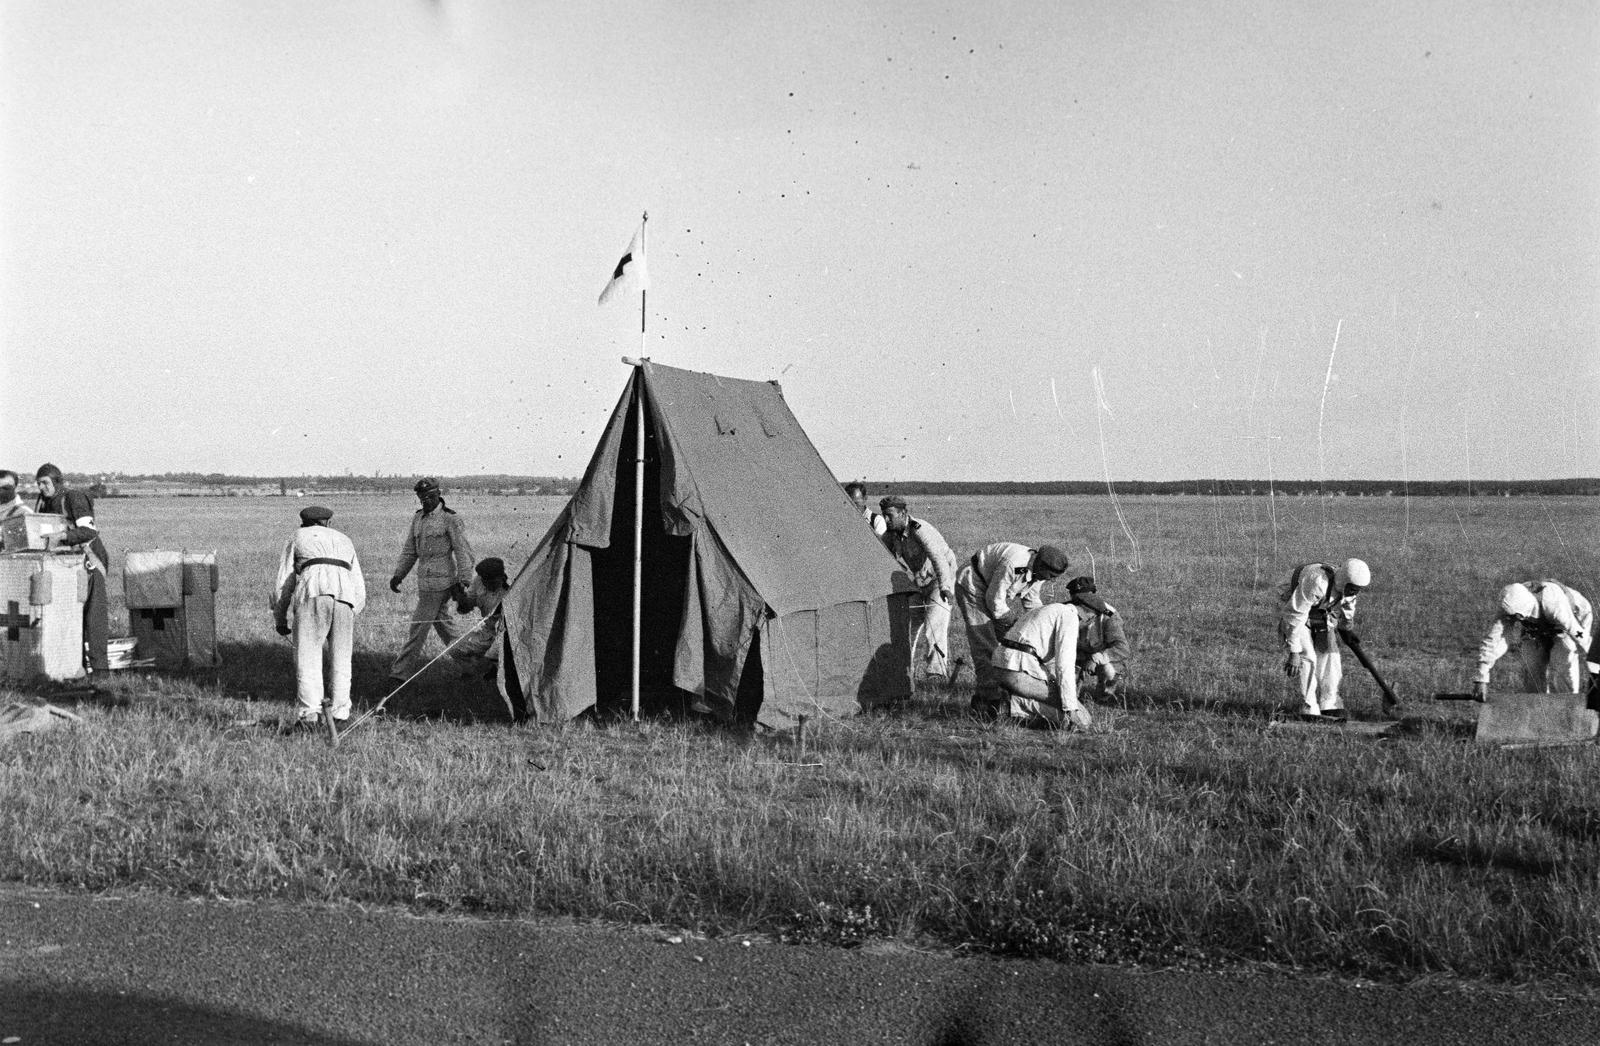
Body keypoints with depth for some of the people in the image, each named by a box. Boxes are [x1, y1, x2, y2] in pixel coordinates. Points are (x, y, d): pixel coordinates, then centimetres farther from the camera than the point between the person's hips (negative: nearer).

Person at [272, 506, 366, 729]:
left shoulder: (298, 538, 26)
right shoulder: (344, 541, 35)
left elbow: (283, 584, 21)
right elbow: (359, 588, 32)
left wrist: (280, 619, 31)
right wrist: (348, 622, 42)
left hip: (313, 592, -3)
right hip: (345, 597, 3)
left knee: (307, 655, -1)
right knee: (340, 659, 11)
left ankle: (308, 713, -9)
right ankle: (339, 714, 7)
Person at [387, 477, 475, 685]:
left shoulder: (450, 519, -9)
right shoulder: (418, 518, 13)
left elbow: (464, 551, -10)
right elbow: (409, 550, 18)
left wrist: (463, 580, -15)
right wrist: (398, 574, 10)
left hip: (440, 580, -8)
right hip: (425, 580, 8)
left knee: (419, 625, -7)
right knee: (441, 620, 15)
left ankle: (401, 672, -3)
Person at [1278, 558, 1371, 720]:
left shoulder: (1348, 586, -14)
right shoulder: (1317, 583, -38)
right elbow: (1295, 616, -35)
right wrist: (1294, 652, -34)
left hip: (1323, 620, 7)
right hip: (1293, 617, -7)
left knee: (1329, 657, -4)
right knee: (1306, 659, -19)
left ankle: (1329, 707, 2)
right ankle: (1309, 710, -13)